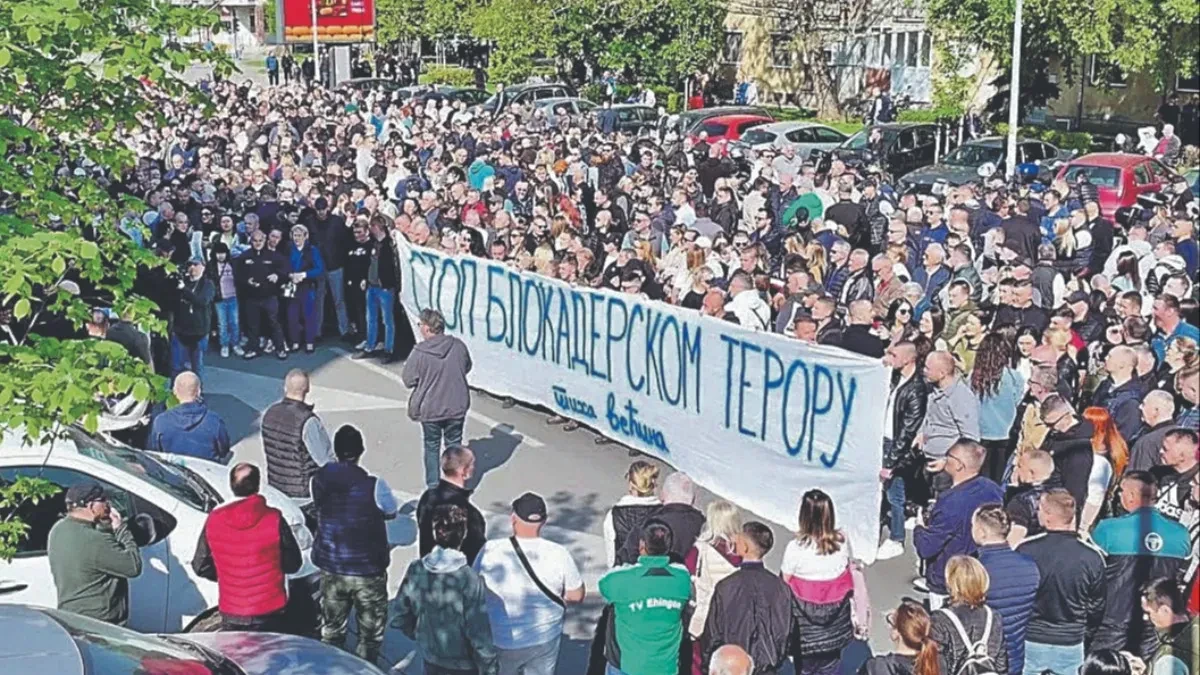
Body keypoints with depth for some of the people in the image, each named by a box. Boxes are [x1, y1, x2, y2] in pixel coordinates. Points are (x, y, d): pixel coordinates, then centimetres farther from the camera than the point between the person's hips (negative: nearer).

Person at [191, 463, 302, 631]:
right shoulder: (274, 520, -14)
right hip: (270, 612, -2)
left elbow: (200, 566, 3)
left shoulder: (214, 520, -6)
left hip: (231, 616, 2)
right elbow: (293, 564, -5)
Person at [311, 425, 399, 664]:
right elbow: (391, 512, -2)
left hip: (330, 568, 4)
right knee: (370, 632, 15)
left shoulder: (319, 480, -11)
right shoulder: (374, 485, -21)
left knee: (331, 630, 20)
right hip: (367, 571, -4)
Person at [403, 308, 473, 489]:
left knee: (432, 447, 16)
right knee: (454, 445, 18)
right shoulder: (458, 346, -10)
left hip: (429, 410, -2)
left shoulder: (419, 352, -20)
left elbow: (408, 381, -11)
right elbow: (467, 368, 7)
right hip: (456, 407, 2)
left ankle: (432, 485, 24)